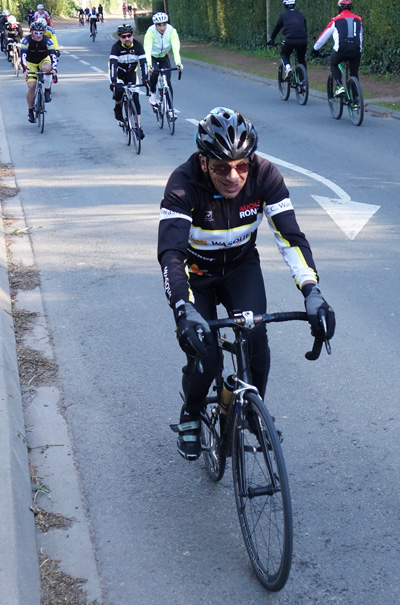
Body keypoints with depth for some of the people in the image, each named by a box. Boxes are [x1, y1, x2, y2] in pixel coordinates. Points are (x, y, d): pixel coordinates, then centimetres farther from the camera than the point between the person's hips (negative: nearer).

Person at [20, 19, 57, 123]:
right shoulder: (26, 40, -25)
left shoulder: (47, 41, -23)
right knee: (31, 86, -14)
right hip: (31, 64, 0)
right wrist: (25, 68, -50)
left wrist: (54, 68, -48)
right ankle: (30, 111, 2)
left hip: (44, 60, 0)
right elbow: (23, 55, -33)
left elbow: (53, 55, -30)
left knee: (47, 68, -37)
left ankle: (48, 90, -13)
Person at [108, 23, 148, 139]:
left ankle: (138, 126, -6)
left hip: (131, 73, 2)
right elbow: (113, 64, -36)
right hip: (118, 73, -2)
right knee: (119, 90, -31)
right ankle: (118, 107, 2)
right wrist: (112, 81, -49)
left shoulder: (137, 45, -20)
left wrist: (145, 78, -42)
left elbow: (143, 62, -27)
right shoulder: (116, 47, -26)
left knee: (135, 98, -10)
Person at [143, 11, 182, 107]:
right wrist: (149, 65, -52)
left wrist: (178, 63, -48)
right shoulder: (151, 31, -27)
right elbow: (147, 49, -37)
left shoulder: (171, 31, -23)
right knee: (154, 73, -31)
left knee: (167, 82, -10)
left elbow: (176, 48, -32)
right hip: (152, 57, -2)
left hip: (164, 57, 2)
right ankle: (152, 93, -3)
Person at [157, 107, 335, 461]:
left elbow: (291, 236, -26)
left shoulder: (264, 175, -24)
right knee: (206, 358, -15)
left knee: (255, 336, -22)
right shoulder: (184, 184, -31)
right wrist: (185, 310, -55)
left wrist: (312, 292, -41)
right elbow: (170, 253, -39)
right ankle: (191, 414, 18)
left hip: (241, 266, 2)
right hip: (196, 271, -2)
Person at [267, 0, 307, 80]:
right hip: (302, 41, 3)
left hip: (290, 40, -3)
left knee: (284, 54, 24)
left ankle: (287, 67, -4)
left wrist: (271, 39, 33)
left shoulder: (283, 15, 10)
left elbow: (276, 28, 19)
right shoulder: (300, 15, 20)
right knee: (302, 59, 23)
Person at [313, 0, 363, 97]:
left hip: (341, 49, -2)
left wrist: (316, 48, 34)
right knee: (354, 74, 16)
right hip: (356, 50, 2)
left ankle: (340, 86, 4)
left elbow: (324, 36, 20)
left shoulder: (336, 20, 12)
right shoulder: (358, 19, 21)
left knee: (334, 65, 25)